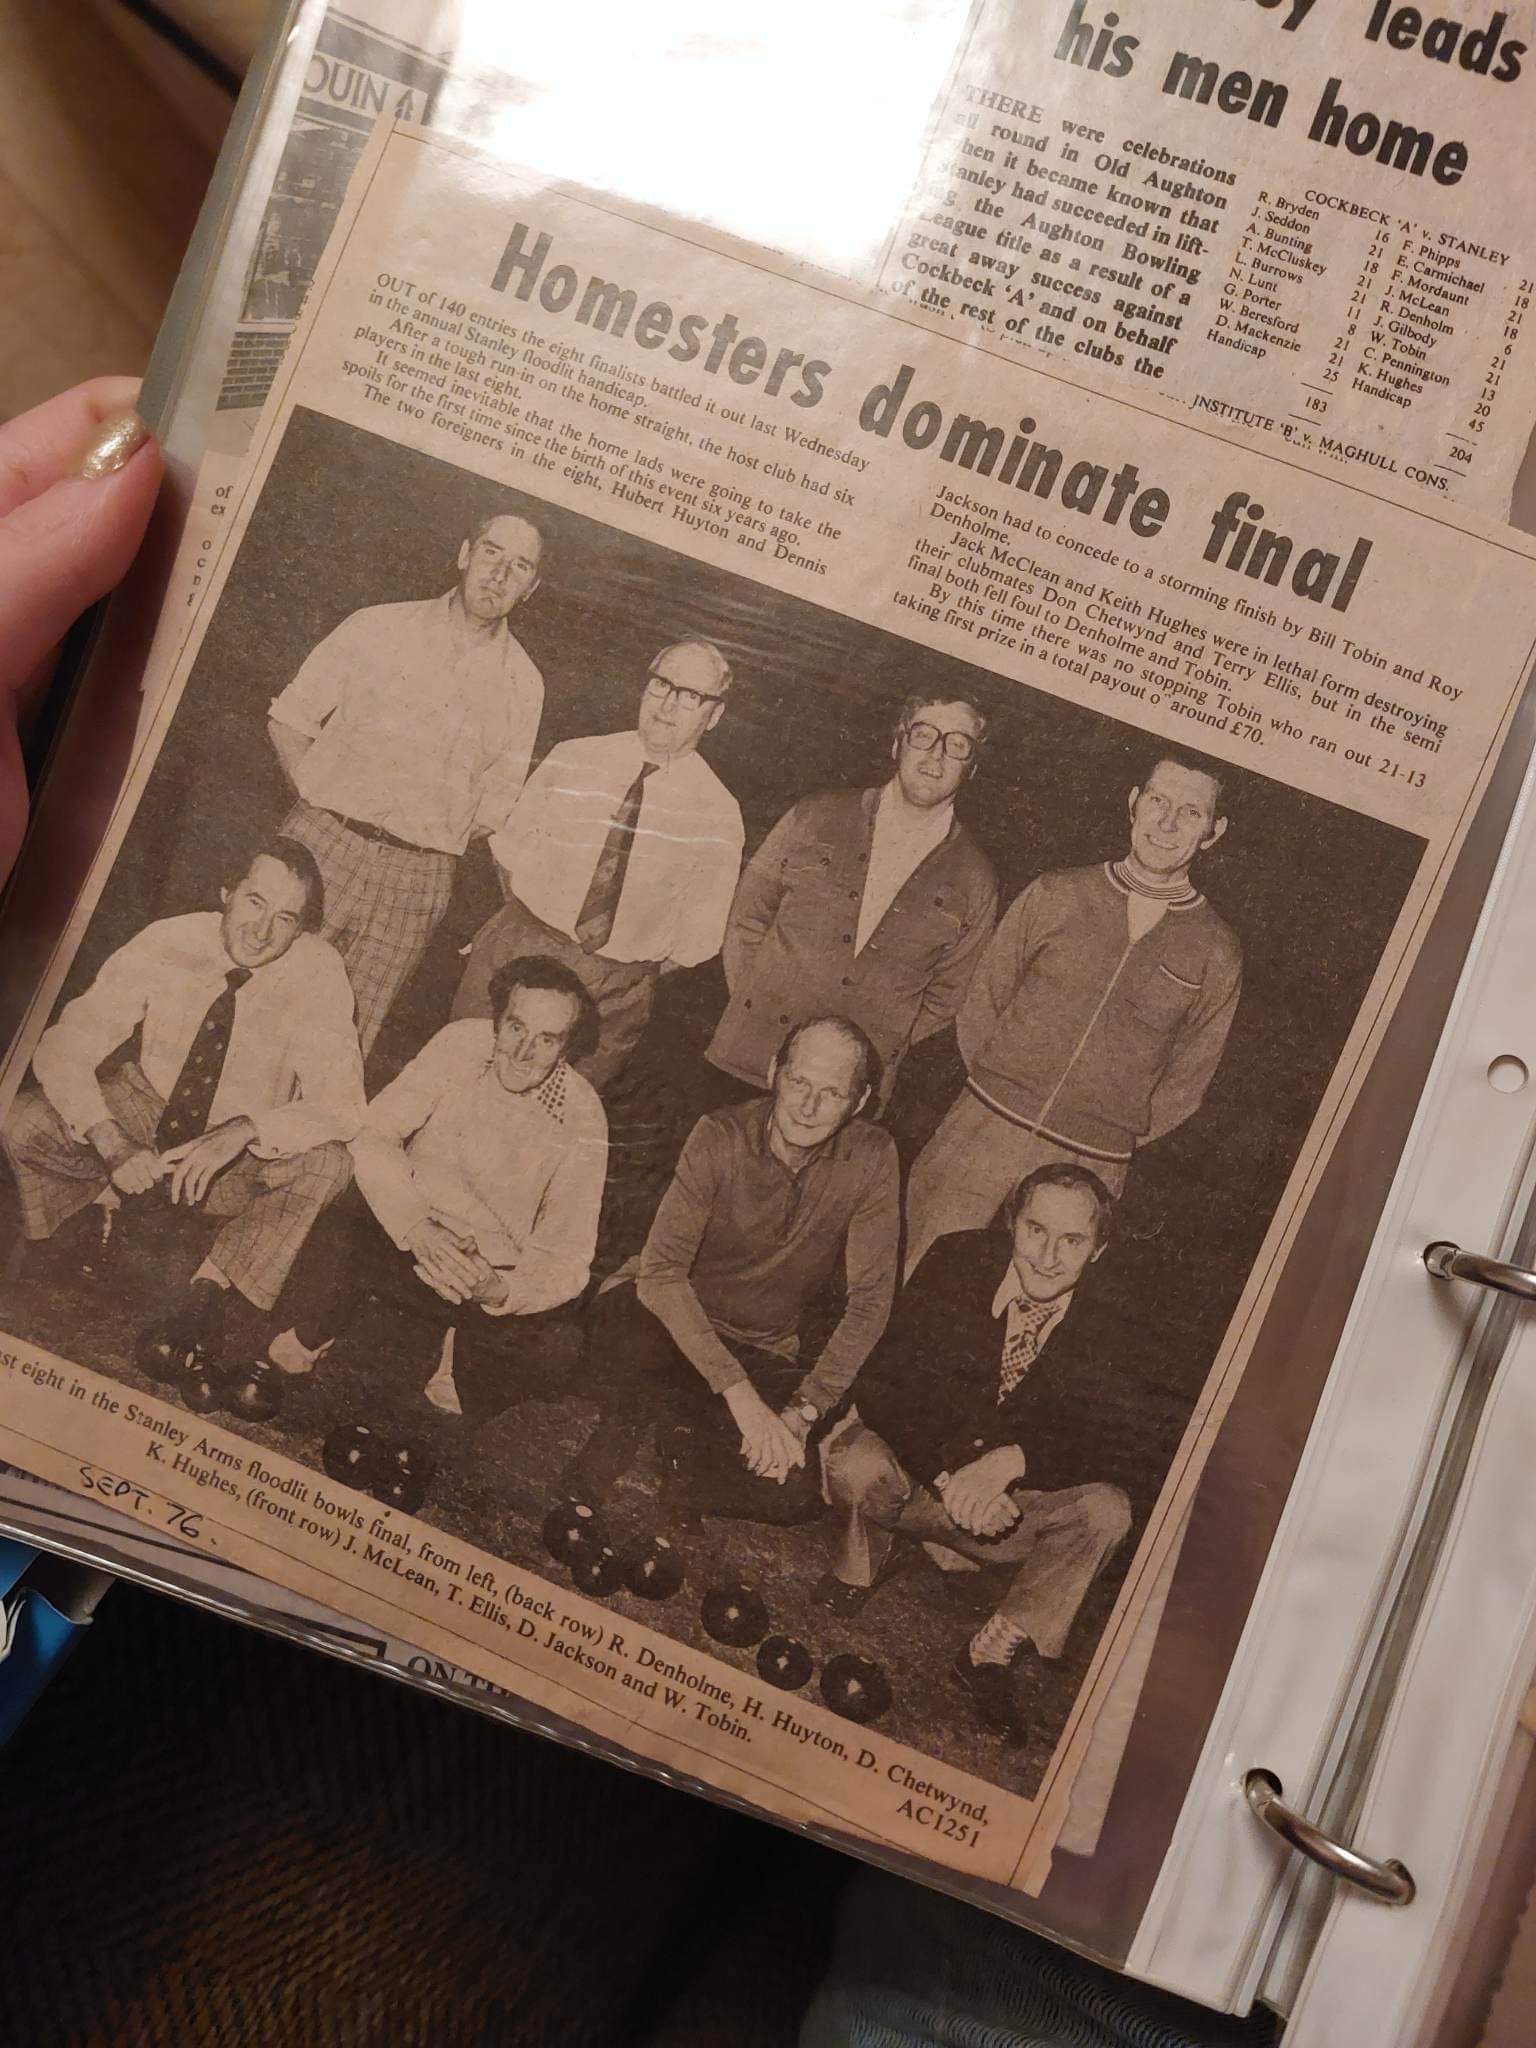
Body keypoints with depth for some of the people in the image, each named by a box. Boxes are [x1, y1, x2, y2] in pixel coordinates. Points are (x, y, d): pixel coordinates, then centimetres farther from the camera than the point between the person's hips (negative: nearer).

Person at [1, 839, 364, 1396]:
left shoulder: (318, 971, -20)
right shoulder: (166, 944, -18)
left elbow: (340, 1106, -23)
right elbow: (64, 1047, -18)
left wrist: (242, 1133, -40)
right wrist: (111, 1146, -33)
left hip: (241, 1156, 0)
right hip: (144, 1111, 1)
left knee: (324, 1164, -32)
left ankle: (205, 1300, -25)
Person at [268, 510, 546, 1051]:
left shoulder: (522, 685, 7)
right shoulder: (379, 628, 5)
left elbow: (492, 808, 11)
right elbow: (289, 720, 8)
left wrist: (426, 836, 3)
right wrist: (320, 809, 0)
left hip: (416, 882, 1)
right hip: (323, 846, -1)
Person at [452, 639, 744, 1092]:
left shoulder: (717, 813, -7)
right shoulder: (574, 760, -3)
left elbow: (694, 939, 0)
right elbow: (511, 854, 6)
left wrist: (632, 977, -2)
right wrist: (528, 926, 0)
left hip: (615, 991, -1)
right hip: (520, 954, 1)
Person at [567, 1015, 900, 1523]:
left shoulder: (871, 1158, -13)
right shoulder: (720, 1137, -17)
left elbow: (869, 1300, -11)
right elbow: (660, 1271, -24)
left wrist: (804, 1411, -22)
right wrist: (737, 1392, -33)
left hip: (769, 1353, 2)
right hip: (677, 1323, -1)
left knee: (791, 1494, -23)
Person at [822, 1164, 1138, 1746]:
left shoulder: (1106, 1328, -11)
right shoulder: (956, 1263, -14)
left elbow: (1116, 1449, -21)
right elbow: (884, 1383, -20)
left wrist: (1012, 1460, -38)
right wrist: (954, 1471, -35)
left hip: (1014, 1507, 1)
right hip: (917, 1475, -1)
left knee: (1106, 1511, -26)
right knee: (856, 1463, -33)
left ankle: (995, 1652, -8)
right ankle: (860, 1565, 3)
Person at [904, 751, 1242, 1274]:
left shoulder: (1217, 956, 0)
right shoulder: (1055, 896, 2)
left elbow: (1185, 1082, 8)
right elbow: (981, 1004, 9)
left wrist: (1113, 1138, 4)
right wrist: (997, 1090, 4)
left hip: (1086, 1171, -1)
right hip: (984, 1133, 1)